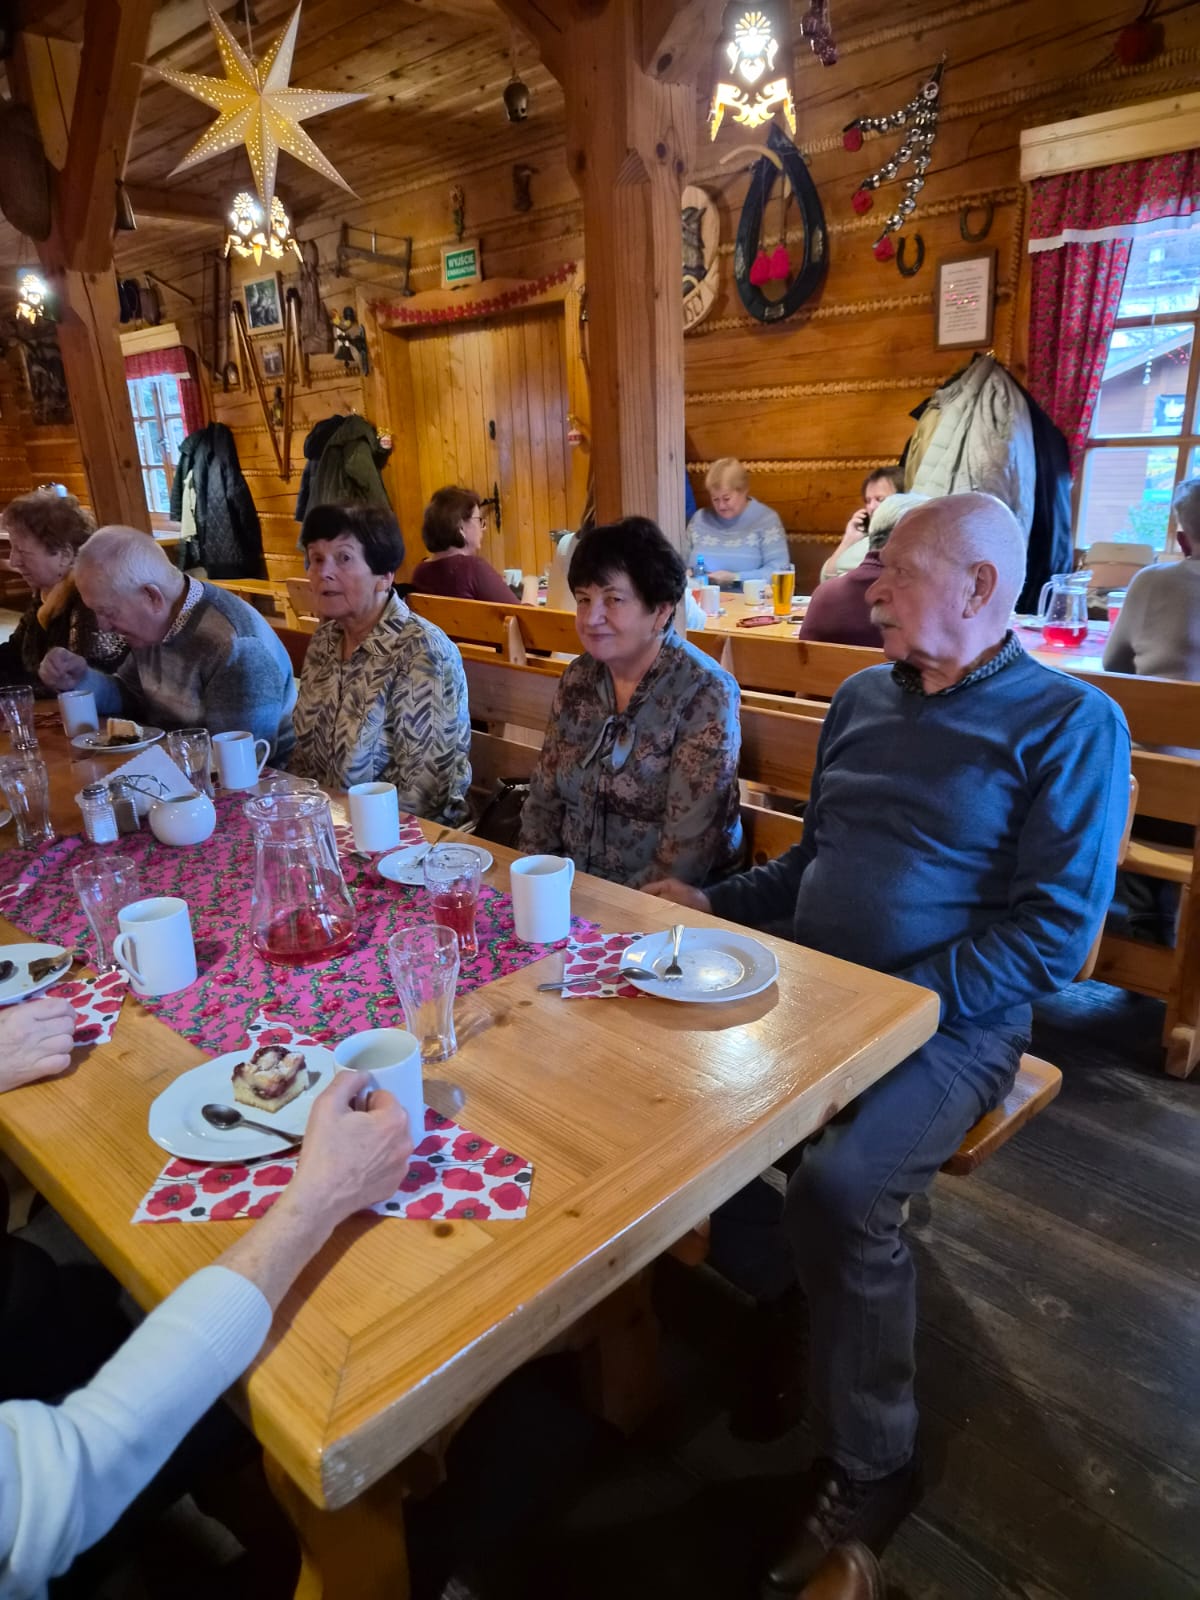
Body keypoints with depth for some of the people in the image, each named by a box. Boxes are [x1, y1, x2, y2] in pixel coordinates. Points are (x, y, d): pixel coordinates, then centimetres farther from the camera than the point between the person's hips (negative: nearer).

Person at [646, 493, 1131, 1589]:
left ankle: (871, 1466, -1)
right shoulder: (863, 698, 13)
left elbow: (1054, 933, -13)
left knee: (836, 1192, -28)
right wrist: (716, 903, 7)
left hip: (950, 1024, -6)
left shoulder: (1071, 724, -6)